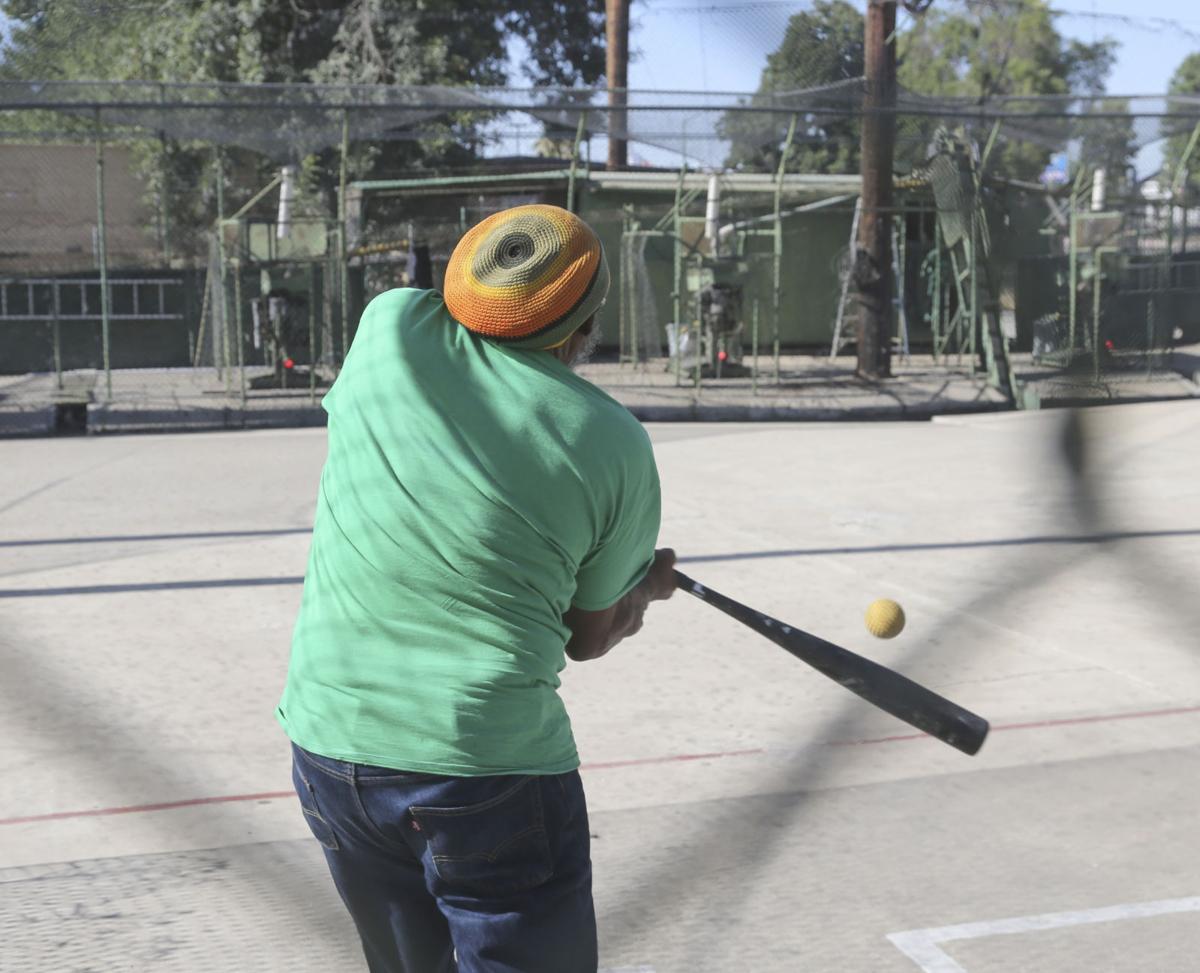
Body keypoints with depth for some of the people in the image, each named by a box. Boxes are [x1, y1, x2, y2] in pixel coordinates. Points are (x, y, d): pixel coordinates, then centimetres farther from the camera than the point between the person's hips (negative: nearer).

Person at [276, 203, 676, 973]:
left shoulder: (389, 324, -2)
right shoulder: (616, 447, -8)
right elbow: (591, 637, 4)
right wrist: (649, 587, 28)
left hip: (325, 743, 5)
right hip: (490, 770, -5)